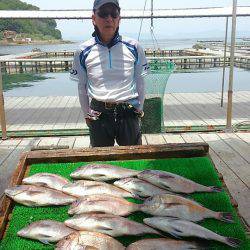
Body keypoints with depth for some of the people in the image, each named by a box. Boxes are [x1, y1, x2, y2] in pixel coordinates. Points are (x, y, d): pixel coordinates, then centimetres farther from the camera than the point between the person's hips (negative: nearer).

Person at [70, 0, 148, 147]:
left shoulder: (134, 48, -4)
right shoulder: (83, 52, -3)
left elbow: (140, 83, 5)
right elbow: (82, 87, 7)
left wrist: (139, 109, 8)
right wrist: (87, 114, 10)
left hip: (129, 114, 0)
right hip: (99, 116, 1)